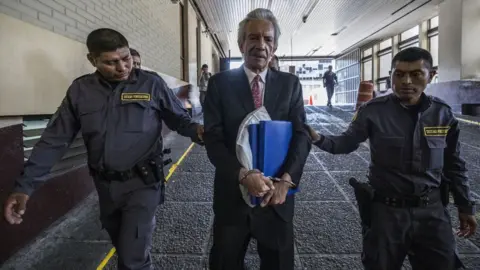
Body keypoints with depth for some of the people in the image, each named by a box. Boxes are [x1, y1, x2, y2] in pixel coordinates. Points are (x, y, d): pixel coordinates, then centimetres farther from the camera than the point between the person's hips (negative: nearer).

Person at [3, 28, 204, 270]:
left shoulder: (151, 83, -9)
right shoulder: (80, 90, -1)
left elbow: (179, 118, -3)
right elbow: (55, 139, 0)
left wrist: (195, 130, -26)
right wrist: (24, 186, -4)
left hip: (142, 182, -4)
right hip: (105, 185, 4)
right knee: (124, 249, 25)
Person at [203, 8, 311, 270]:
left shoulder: (290, 84, 1)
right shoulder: (220, 83, -4)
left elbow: (302, 136, -5)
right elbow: (213, 139, -10)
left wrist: (286, 180, -19)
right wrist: (243, 174, -23)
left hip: (277, 194, 1)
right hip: (232, 193, -1)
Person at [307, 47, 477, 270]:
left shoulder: (443, 113, -3)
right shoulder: (373, 111, -12)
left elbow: (454, 165, 7)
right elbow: (347, 142, -4)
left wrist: (465, 206, 11)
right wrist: (319, 139, -24)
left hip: (432, 211, 3)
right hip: (386, 210, -2)